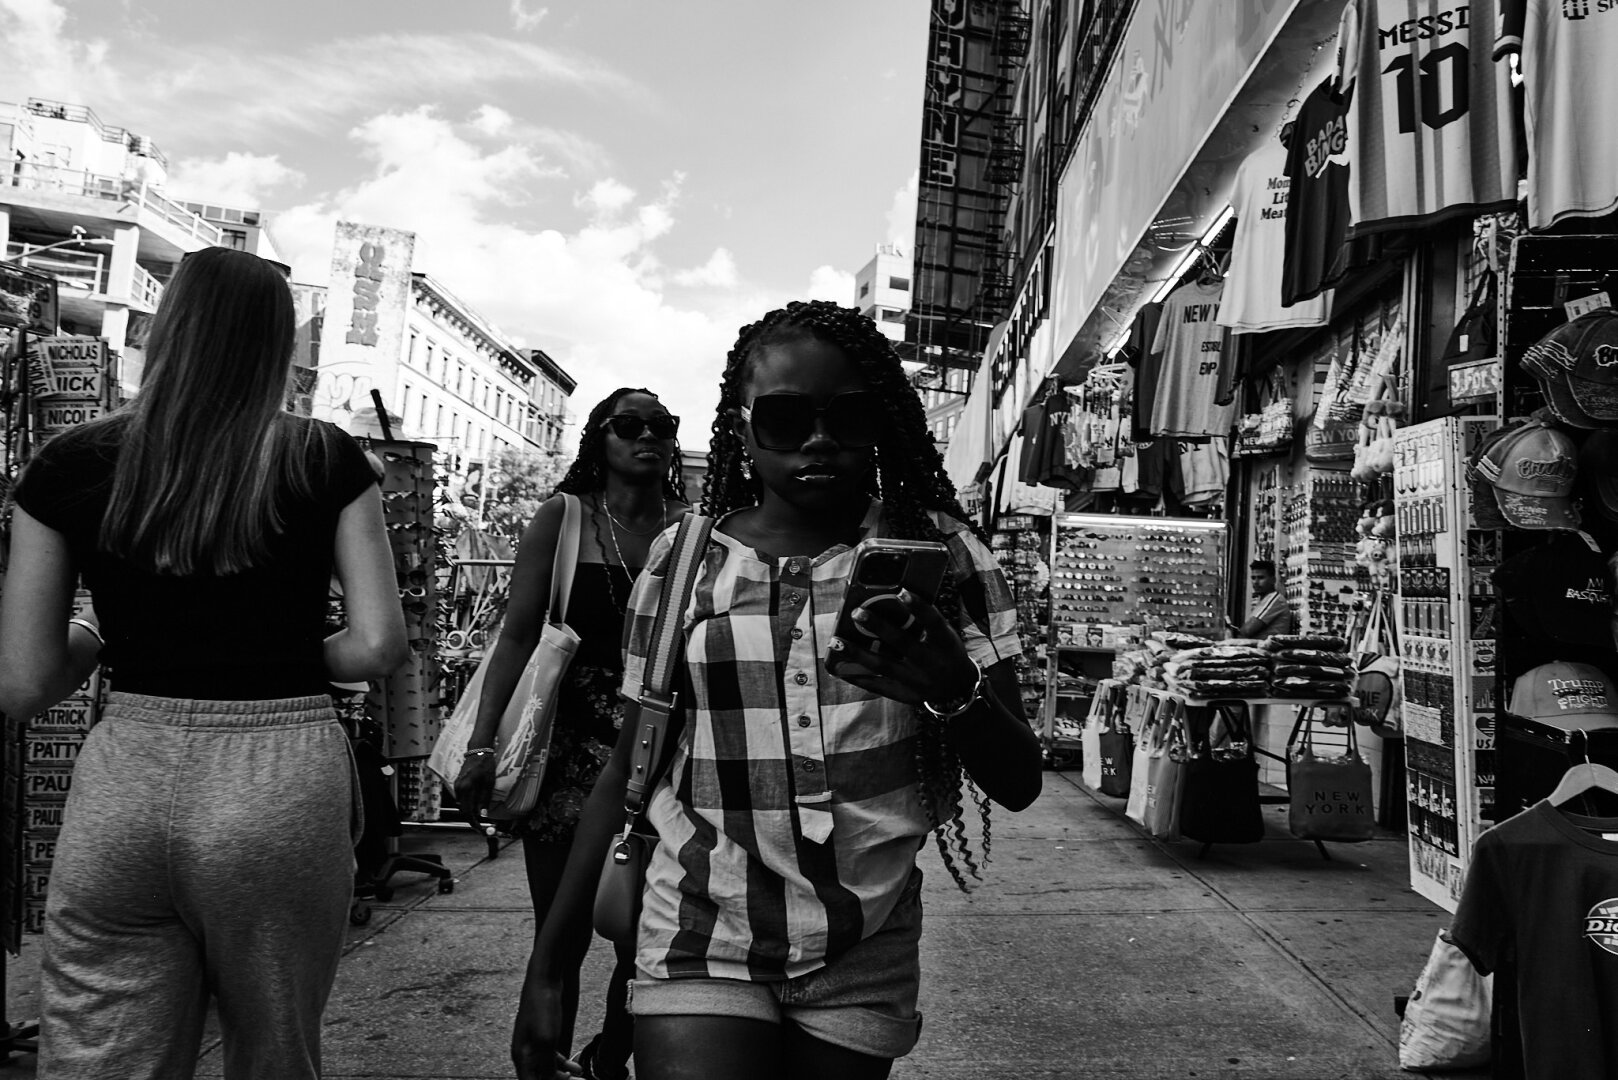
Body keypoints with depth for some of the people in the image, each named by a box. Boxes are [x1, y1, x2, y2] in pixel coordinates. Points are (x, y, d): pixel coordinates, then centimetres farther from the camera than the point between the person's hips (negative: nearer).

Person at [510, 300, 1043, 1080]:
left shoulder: (941, 555, -4)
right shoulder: (682, 562, -2)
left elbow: (1019, 785, -6)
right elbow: (628, 772, 4)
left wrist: (956, 691, -27)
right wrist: (549, 966, 3)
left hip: (866, 959, 1)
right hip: (703, 943, -1)